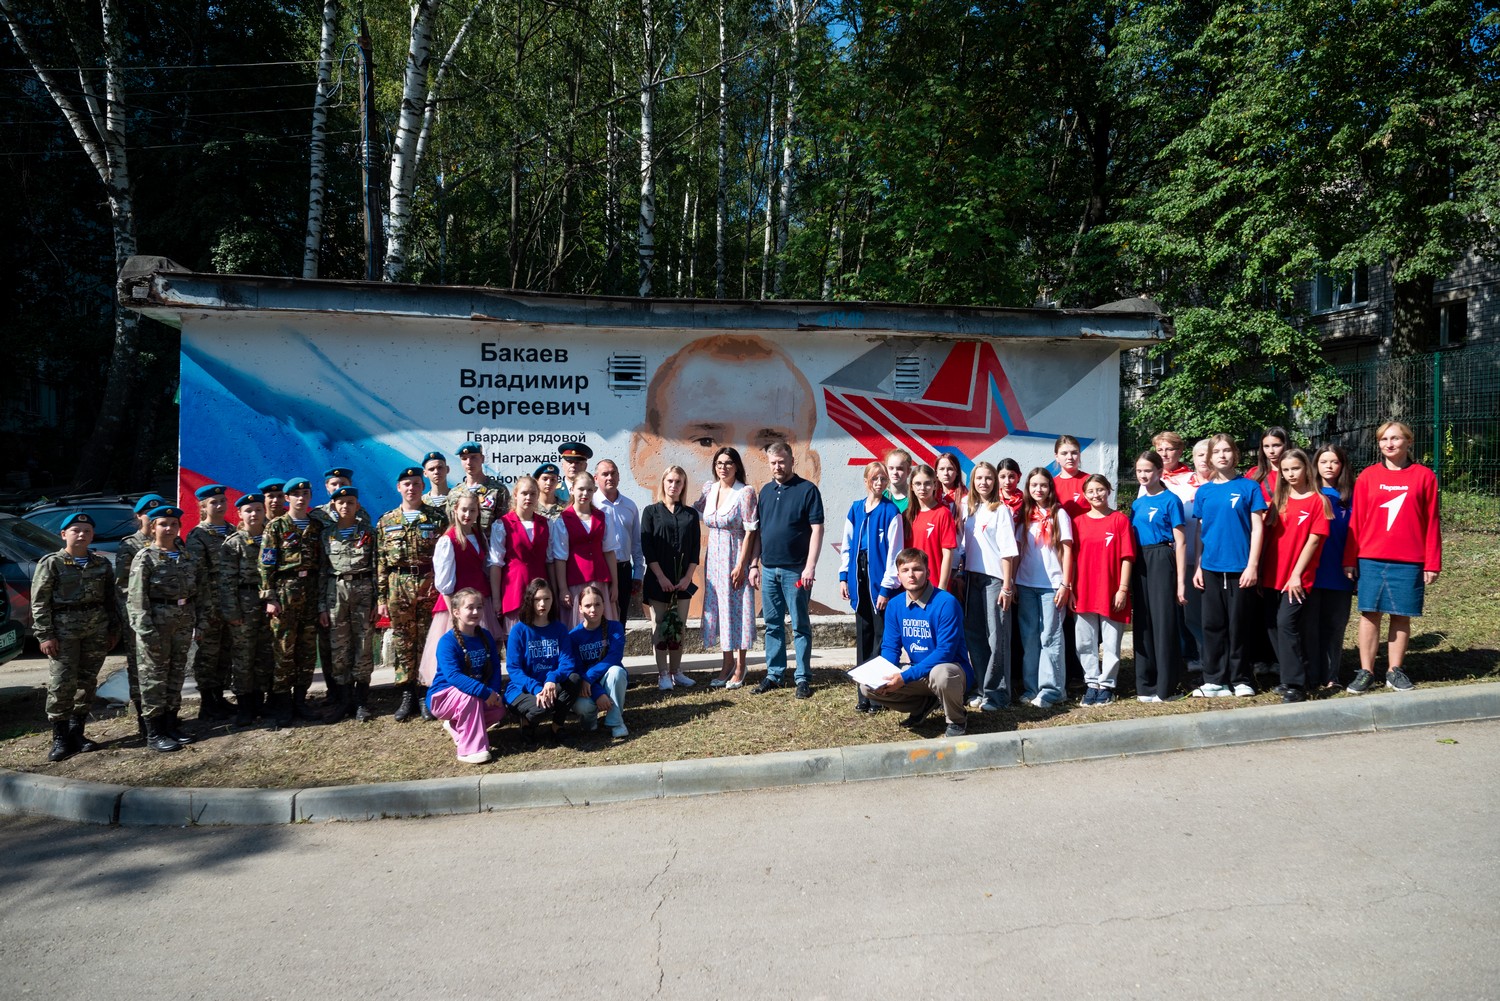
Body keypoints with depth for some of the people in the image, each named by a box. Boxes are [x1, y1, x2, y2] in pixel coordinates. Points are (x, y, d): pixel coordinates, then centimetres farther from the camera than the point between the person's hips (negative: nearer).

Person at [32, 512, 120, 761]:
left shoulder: (102, 564, 11)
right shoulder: (51, 563, -1)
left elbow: (110, 599, 15)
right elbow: (39, 602, -4)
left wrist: (114, 628, 10)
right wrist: (45, 635, -10)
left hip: (97, 629, 4)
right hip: (63, 630, -4)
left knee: (87, 681, 7)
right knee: (61, 684, -7)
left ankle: (76, 732, 18)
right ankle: (60, 738, 2)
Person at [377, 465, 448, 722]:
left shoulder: (437, 518, 3)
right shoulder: (386, 521, 9)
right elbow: (381, 562, 7)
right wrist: (381, 598, 3)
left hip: (430, 585, -2)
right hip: (398, 587, 2)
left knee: (428, 641, 2)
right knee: (402, 642, 5)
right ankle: (407, 696, 13)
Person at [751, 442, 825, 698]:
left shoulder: (807, 489, -5)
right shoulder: (765, 491, 12)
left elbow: (816, 529, -9)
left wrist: (810, 566, -16)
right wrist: (754, 565, 10)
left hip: (795, 570, -5)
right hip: (768, 569, 5)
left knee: (800, 626, 1)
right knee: (773, 625, 11)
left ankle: (803, 678, 7)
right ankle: (774, 674, 20)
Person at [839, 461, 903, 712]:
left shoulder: (891, 512, -6)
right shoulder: (855, 509, 9)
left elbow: (894, 552, -9)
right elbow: (847, 545, 14)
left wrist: (886, 588, -11)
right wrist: (844, 576, 7)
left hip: (881, 579, -5)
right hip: (859, 578, 5)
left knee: (882, 637, -1)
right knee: (863, 636, 10)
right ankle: (864, 693, 17)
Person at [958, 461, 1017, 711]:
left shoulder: (1001, 510, -4)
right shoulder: (967, 508, 11)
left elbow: (1008, 550, -8)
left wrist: (1007, 585, -13)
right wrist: (960, 575, 5)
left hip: (995, 578, -6)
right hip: (972, 576, 6)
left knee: (997, 636, -4)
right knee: (973, 635, 8)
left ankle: (997, 693, 2)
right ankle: (983, 688, 17)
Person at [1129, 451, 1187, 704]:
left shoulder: (1170, 500, -4)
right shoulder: (1138, 503, 14)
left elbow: (1180, 543, -6)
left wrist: (1181, 582, -11)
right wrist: (1129, 572, 8)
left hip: (1162, 561, -6)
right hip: (1139, 563, 6)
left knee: (1163, 622, -3)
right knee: (1143, 623, 8)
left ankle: (1165, 686, 4)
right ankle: (1145, 684, 15)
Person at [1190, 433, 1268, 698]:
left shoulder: (1248, 487, -1)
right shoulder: (1204, 491, 8)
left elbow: (1257, 528, -3)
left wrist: (1252, 565, -10)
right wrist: (1198, 567, 6)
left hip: (1240, 567, -3)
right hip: (1211, 567, 3)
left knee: (1238, 624, 3)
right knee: (1213, 624, 6)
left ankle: (1240, 679, 14)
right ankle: (1215, 680, 13)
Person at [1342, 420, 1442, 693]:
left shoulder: (1424, 476, 1)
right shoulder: (1368, 476, 3)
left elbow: (1432, 523, 1)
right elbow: (1356, 521, 4)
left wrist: (1432, 564, -2)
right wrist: (1349, 559, 1)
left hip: (1409, 561, -1)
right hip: (1370, 559, 1)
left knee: (1401, 616, 6)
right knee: (1370, 614, 3)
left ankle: (1395, 671, 18)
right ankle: (1366, 671, 10)